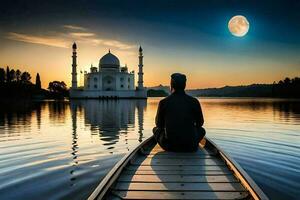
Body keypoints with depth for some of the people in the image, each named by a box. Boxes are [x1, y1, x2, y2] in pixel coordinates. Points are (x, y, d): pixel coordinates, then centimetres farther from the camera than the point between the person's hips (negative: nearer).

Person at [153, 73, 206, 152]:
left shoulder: (163, 102, -3)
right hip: (190, 146, 1)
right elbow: (200, 123, 12)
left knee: (155, 129, 29)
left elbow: (159, 123, 11)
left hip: (169, 146, 0)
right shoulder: (194, 101, -2)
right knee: (202, 130, 31)